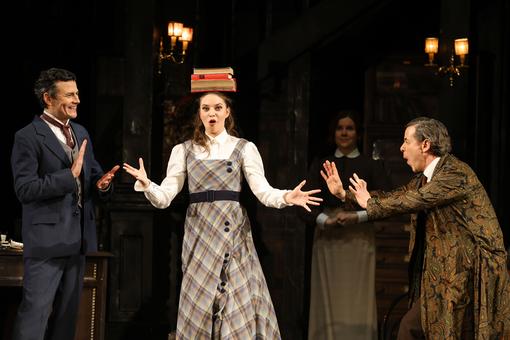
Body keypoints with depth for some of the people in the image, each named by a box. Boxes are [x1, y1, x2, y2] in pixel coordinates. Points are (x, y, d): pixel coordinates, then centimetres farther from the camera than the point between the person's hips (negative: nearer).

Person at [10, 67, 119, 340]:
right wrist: (70, 175, -23)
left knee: (68, 311, 14)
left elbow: (93, 174, 21)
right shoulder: (28, 138, -11)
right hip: (47, 238, -8)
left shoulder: (80, 133, 13)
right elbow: (24, 189, -19)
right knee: (35, 311, -9)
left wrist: (101, 183, -3)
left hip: (78, 237, 8)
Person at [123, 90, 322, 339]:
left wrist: (287, 197, -24)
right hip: (200, 232, 1)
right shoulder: (184, 150, 8)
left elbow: (263, 190, -4)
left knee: (240, 305, -5)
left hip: (233, 232, -1)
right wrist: (146, 185, -19)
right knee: (199, 304, 0)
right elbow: (165, 197, 2)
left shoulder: (244, 148, 5)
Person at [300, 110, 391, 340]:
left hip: (359, 239, -1)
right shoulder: (320, 165, 15)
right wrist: (324, 220, -14)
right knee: (329, 305, -4)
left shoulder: (371, 165, 11)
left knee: (358, 307, -7)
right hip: (327, 240, 1)